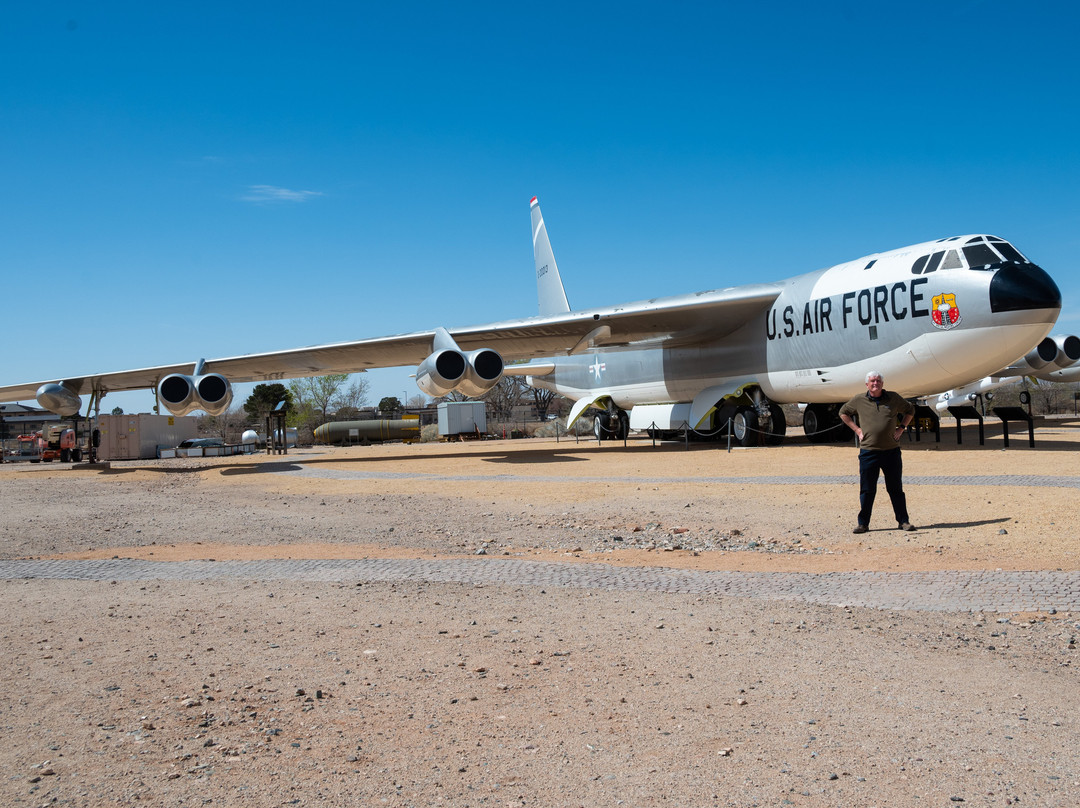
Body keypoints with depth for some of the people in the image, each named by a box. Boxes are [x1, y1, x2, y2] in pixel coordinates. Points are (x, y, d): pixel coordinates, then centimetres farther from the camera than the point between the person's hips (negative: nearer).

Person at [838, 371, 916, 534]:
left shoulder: (894, 398, 5)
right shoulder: (859, 400, 3)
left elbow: (910, 410, 20)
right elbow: (843, 412, 17)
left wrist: (901, 428, 8)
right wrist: (857, 430, 7)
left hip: (891, 451, 1)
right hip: (868, 451, -1)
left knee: (896, 489, 7)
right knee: (867, 490, 3)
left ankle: (903, 521, 17)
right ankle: (863, 523, 11)